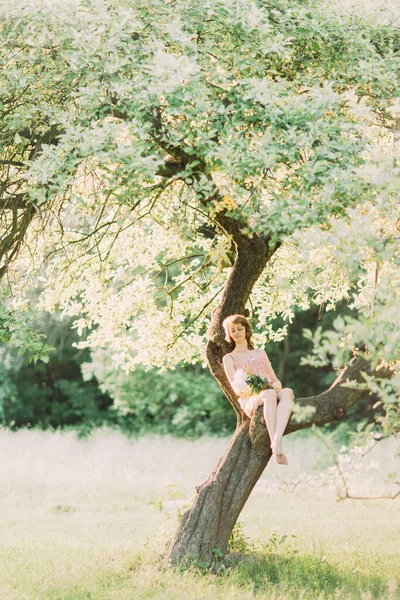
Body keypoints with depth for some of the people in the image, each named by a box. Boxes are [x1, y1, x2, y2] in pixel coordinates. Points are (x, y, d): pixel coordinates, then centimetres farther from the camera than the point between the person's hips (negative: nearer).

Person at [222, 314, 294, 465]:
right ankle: (275, 447, -55)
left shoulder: (260, 353, 30)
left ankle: (277, 441, -56)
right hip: (249, 400, -3)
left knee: (287, 392, -36)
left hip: (272, 392, 3)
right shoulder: (229, 358, 18)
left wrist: (277, 384, -4)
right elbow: (235, 386, 2)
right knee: (270, 395, -40)